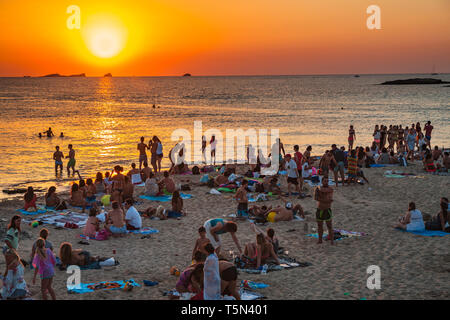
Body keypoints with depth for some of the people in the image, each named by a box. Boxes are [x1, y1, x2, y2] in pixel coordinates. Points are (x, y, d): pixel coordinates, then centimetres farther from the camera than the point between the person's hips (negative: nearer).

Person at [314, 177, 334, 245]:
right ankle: (320, 240, 24)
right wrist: (325, 200, -26)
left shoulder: (330, 189, -10)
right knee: (319, 226, 11)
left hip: (327, 210, -2)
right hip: (319, 210, 2)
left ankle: (332, 240, 5)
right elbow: (315, 198, -19)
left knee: (330, 226, -4)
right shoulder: (317, 189, -4)